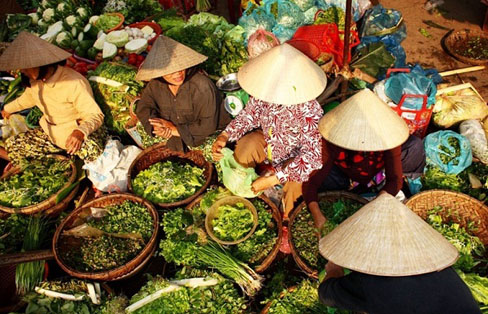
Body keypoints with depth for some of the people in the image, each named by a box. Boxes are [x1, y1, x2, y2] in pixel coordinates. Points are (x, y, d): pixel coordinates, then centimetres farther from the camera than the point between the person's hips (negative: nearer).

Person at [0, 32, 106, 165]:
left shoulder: (73, 83, -26)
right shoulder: (35, 80, -1)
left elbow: (96, 115, -26)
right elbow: (29, 97, 24)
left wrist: (80, 131, -48)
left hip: (77, 134, -7)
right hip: (50, 133, 7)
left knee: (90, 149, -40)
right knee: (11, 145, -4)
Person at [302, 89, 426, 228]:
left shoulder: (387, 137, -34)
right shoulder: (331, 142, -38)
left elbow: (394, 179, -28)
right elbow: (311, 181, -36)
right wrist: (317, 214, -53)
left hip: (378, 169, 1)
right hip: (343, 173, 0)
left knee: (415, 146, -24)